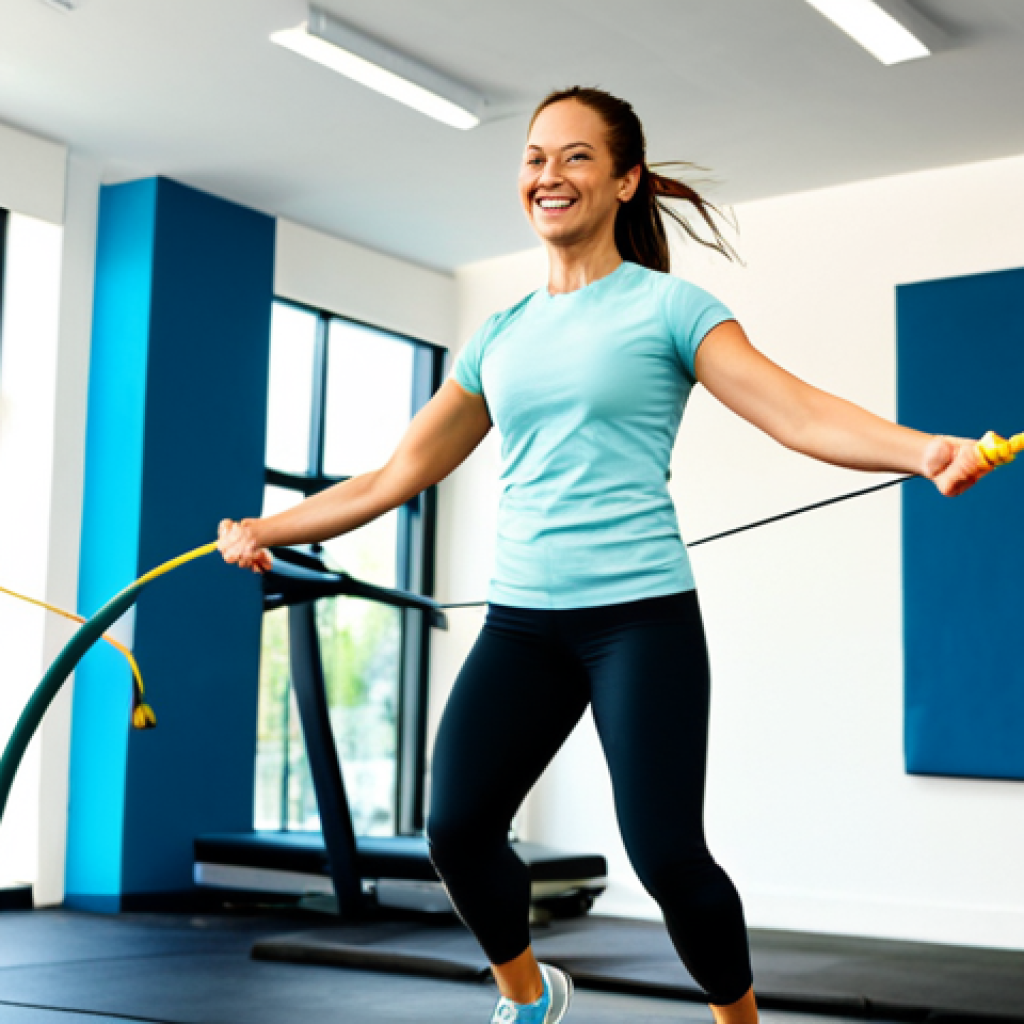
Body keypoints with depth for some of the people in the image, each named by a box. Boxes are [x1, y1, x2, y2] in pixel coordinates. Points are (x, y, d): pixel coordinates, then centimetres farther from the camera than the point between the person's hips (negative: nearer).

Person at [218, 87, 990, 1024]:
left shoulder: (664, 305, 1)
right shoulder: (500, 339, 15)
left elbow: (801, 413, -12)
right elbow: (397, 476, 18)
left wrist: (925, 450, -29)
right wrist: (266, 530, 15)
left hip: (640, 615, -4)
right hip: (520, 620, 5)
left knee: (666, 856, -10)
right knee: (456, 828, -5)